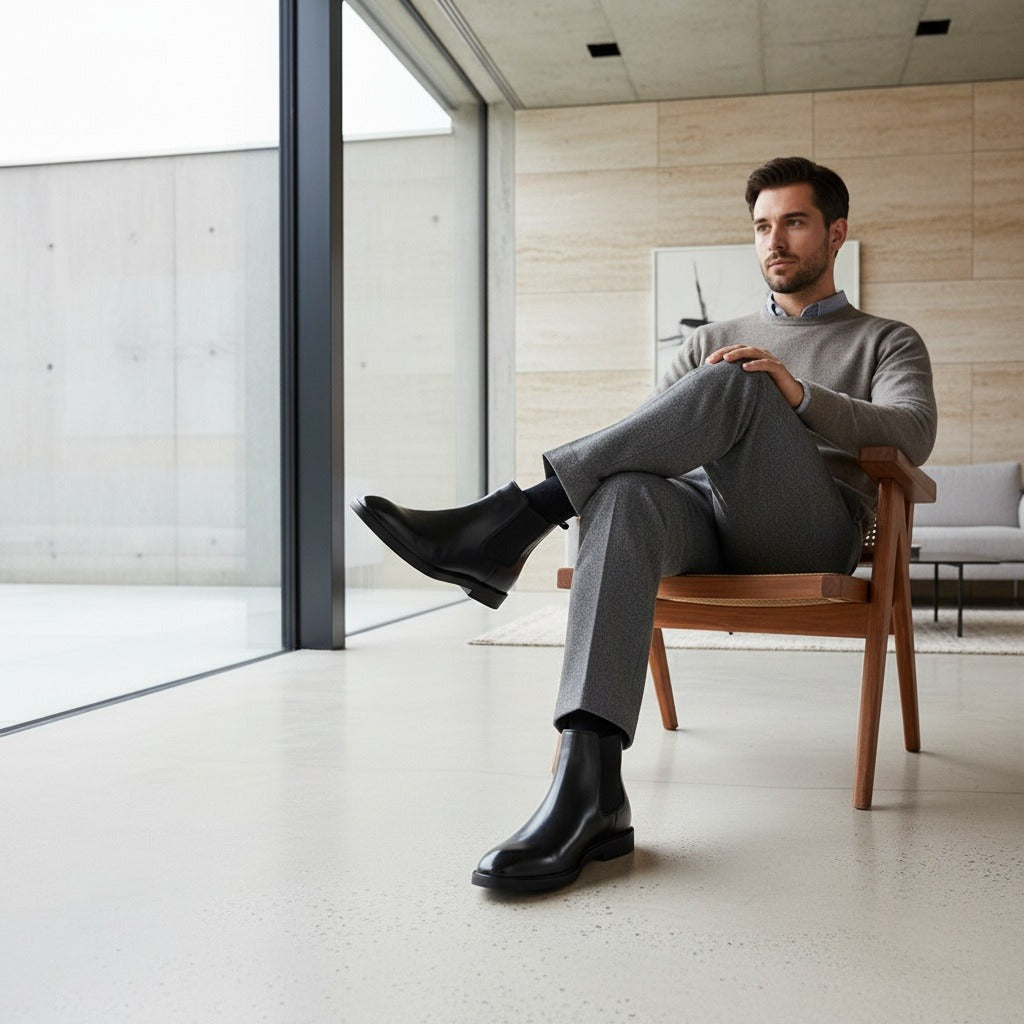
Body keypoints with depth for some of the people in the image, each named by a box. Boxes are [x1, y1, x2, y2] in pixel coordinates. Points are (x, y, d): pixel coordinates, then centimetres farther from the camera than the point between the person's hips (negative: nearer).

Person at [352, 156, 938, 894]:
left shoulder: (888, 342, 21)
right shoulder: (716, 340, 31)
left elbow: (912, 437, -1)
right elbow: (645, 432, 19)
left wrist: (799, 396, -18)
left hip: (810, 531, -2)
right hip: (701, 515, 3)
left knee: (736, 384, -31)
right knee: (625, 494, -36)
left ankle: (511, 523, -36)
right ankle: (589, 793, -51)